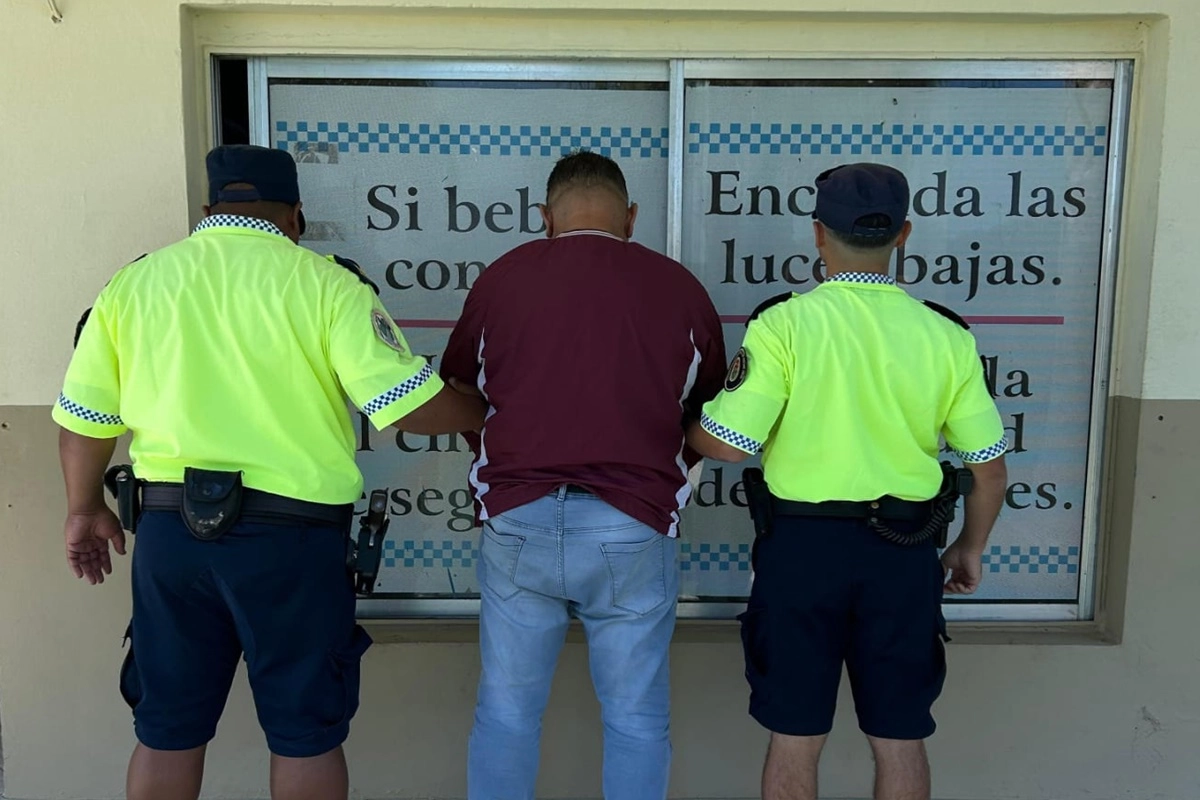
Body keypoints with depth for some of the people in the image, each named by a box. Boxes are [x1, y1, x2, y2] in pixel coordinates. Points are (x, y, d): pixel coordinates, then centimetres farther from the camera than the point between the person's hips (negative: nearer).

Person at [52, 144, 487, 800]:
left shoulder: (134, 282, 6)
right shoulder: (323, 282, -6)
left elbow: (85, 417, 9)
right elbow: (411, 405, -12)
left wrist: (86, 509, 25)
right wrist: (480, 413, 8)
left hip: (170, 528, 4)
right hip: (291, 533, -3)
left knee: (167, 733, 19)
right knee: (305, 735, 12)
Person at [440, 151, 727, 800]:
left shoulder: (502, 276, 3)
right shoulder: (679, 287, 3)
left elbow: (456, 393, 15)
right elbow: (711, 417, 12)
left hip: (517, 521, 1)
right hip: (634, 527, 0)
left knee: (506, 710, 16)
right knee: (636, 718, 14)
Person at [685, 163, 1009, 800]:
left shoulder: (784, 324, -11)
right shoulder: (946, 335, -2)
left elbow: (726, 443, -15)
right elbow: (988, 465, 3)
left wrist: (681, 426, 7)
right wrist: (970, 547, 19)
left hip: (802, 546, -2)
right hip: (904, 554, 3)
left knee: (795, 737, 13)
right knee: (900, 737, 17)